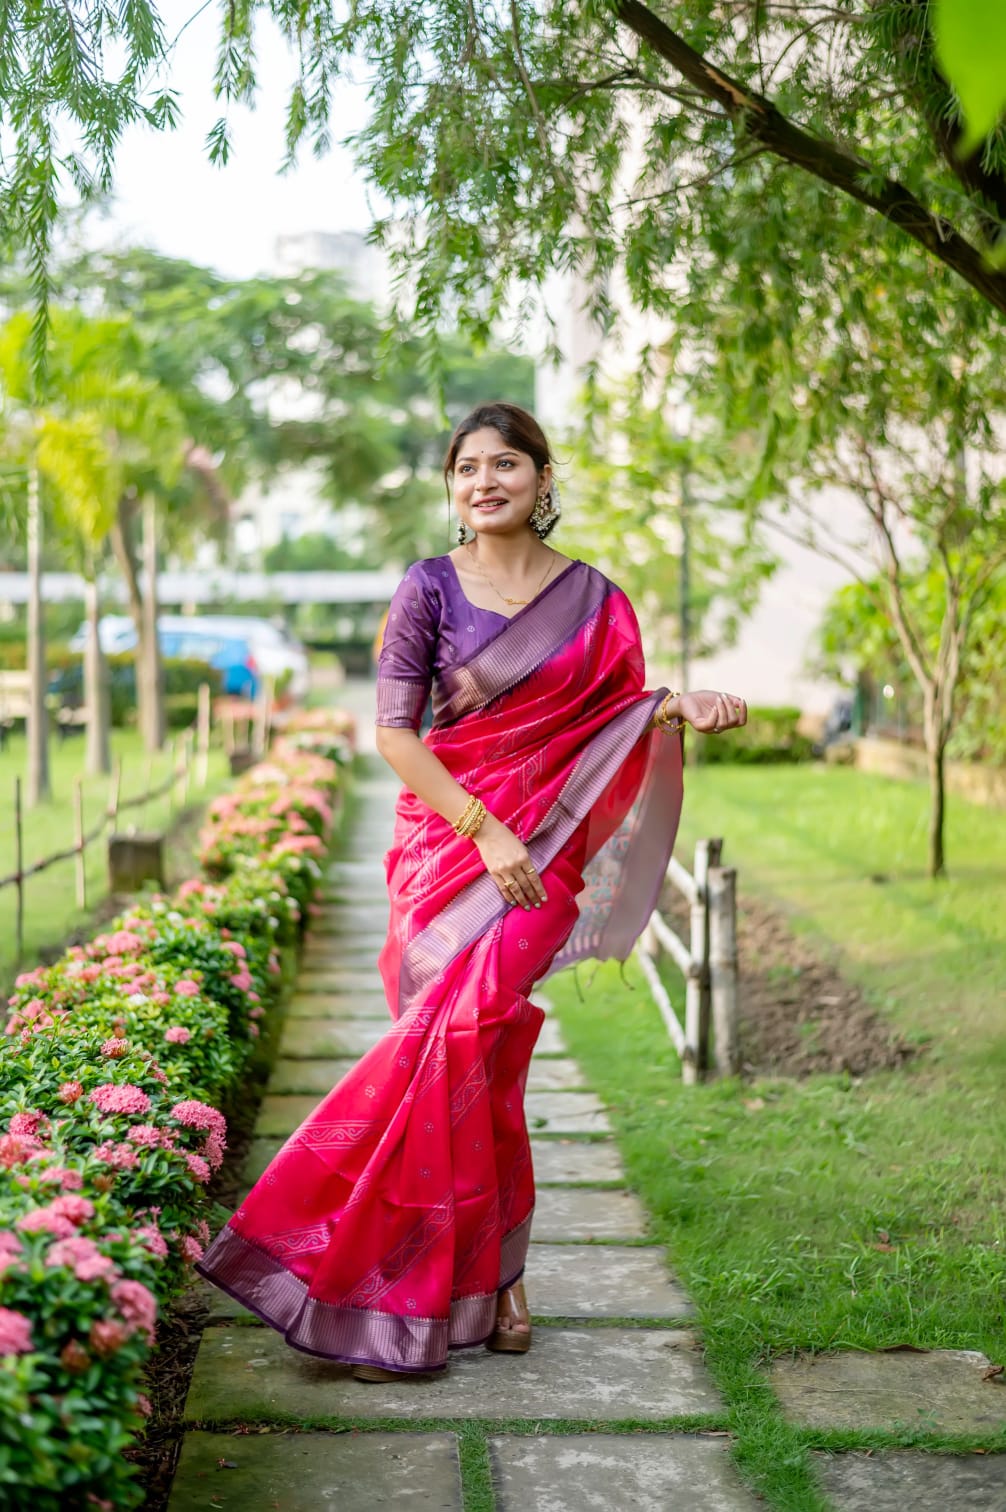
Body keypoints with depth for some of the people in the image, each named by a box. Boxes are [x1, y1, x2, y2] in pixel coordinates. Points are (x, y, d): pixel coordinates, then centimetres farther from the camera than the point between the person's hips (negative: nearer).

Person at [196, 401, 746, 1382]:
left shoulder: (592, 597, 8)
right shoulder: (430, 587, 2)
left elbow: (622, 715, 14)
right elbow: (392, 729, -4)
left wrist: (681, 706, -9)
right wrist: (485, 831, -12)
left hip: (543, 851, 0)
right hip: (445, 840, 0)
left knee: (459, 1041, -14)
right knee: (480, 1056, -3)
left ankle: (395, 1294, -1)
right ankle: (495, 1282, 13)